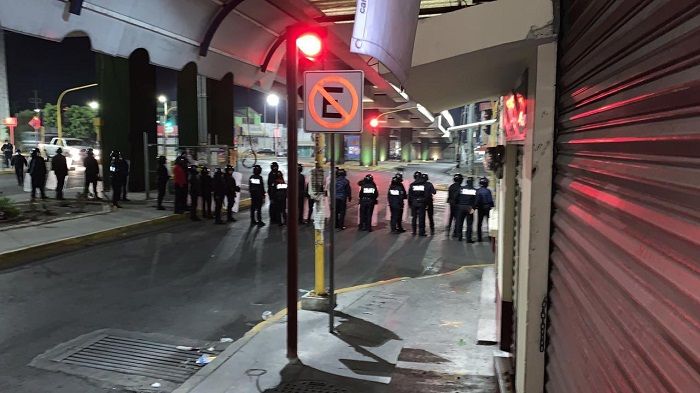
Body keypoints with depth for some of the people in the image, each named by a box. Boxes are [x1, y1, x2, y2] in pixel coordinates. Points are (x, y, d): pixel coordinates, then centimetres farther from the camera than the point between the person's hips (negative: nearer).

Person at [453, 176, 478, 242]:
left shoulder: (461, 188, -2)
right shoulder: (475, 190, -3)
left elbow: (457, 197, -2)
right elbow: (476, 200, -9)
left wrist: (457, 205, 8)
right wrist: (473, 208, -8)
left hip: (461, 207, 1)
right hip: (469, 208, -1)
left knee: (459, 222, 12)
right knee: (469, 224, 4)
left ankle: (459, 237, 15)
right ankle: (468, 238, 1)